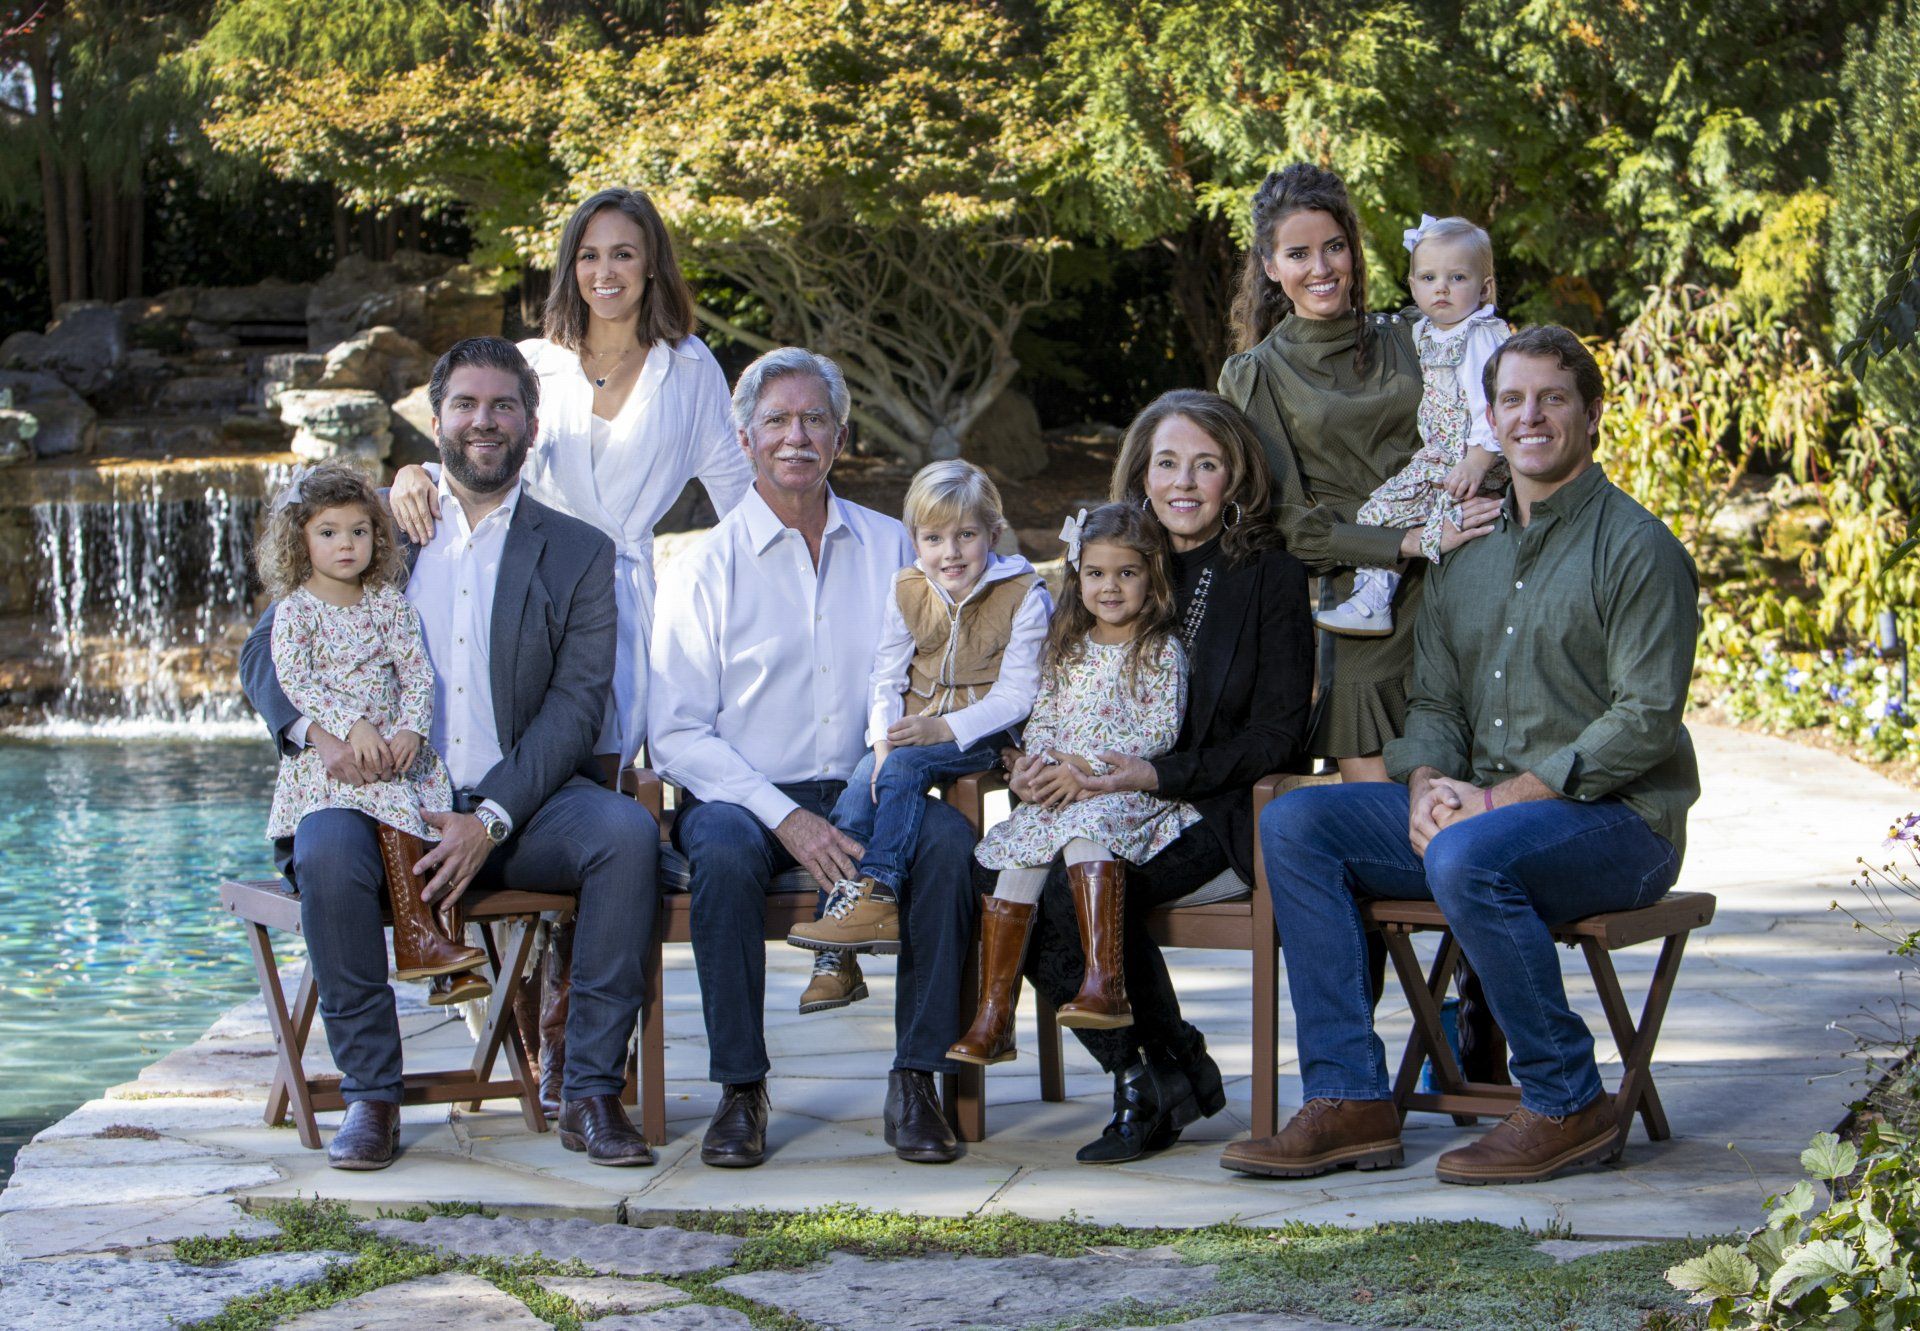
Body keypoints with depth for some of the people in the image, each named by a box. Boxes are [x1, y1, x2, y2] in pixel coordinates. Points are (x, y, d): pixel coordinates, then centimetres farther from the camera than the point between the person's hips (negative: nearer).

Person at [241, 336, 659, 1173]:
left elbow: (575, 706, 0)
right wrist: (316, 727, -16)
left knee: (626, 831, -29)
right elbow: (265, 653, 9)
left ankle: (591, 1094, -22)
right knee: (326, 849, -33)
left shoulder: (578, 554, 11)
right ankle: (370, 1096, -18)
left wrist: (488, 820, -16)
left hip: (519, 806, 0)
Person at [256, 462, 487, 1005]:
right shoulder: (295, 610, 2)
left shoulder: (390, 603, 12)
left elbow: (418, 673, 5)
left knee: (433, 815, -19)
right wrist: (350, 726, -23)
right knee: (394, 800, -29)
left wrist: (410, 728, -14)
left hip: (394, 745, 4)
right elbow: (295, 681, -11)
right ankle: (416, 936, -27)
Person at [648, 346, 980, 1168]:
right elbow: (677, 732, -3)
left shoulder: (889, 548, 13)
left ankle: (916, 1082, -21)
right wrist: (786, 818, -16)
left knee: (948, 839, -28)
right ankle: (740, 1091, -22)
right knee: (725, 853, -35)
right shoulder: (711, 566, 4)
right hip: (744, 795, -2)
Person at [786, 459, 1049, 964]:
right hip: (915, 729, 4)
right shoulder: (907, 591, 7)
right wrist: (884, 737, -15)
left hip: (985, 735, -4)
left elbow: (1016, 695, -13)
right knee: (864, 777, -24)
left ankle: (877, 893, -25)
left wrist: (942, 728, -23)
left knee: (903, 767, -30)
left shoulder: (1024, 595, -8)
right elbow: (886, 678, 5)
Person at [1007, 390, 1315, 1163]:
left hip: (1226, 815, -5)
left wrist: (1159, 775, -17)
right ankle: (1169, 1073, -10)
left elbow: (1277, 738, -7)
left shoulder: (1272, 578, -2)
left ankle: (1156, 1082, -9)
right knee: (1015, 886, -24)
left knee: (1080, 889, -29)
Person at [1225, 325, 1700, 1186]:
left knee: (1467, 858, -36)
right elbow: (1434, 702, 16)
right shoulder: (1468, 555, 16)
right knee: (1295, 824, -8)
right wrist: (1429, 786, -8)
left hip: (1614, 820, -7)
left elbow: (1645, 720, -14)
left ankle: (1567, 1107, -18)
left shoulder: (1637, 548, -6)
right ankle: (1348, 1101, -12)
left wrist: (1500, 798, -20)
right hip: (1482, 808, 7)